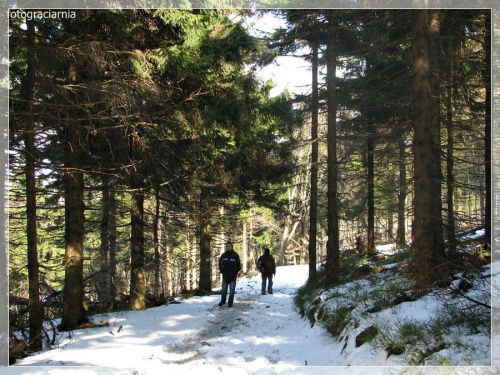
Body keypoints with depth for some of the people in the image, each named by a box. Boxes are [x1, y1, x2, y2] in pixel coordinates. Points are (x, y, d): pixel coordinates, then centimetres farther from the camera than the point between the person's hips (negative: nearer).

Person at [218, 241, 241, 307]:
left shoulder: (235, 255, -3)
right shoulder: (224, 255, 2)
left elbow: (238, 266, 0)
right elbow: (220, 264, 12)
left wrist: (235, 273, -7)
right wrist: (222, 271, 2)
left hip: (233, 276, -2)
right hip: (225, 276, 2)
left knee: (232, 290, 2)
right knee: (224, 290, 8)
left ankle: (230, 302, 10)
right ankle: (223, 301, 22)